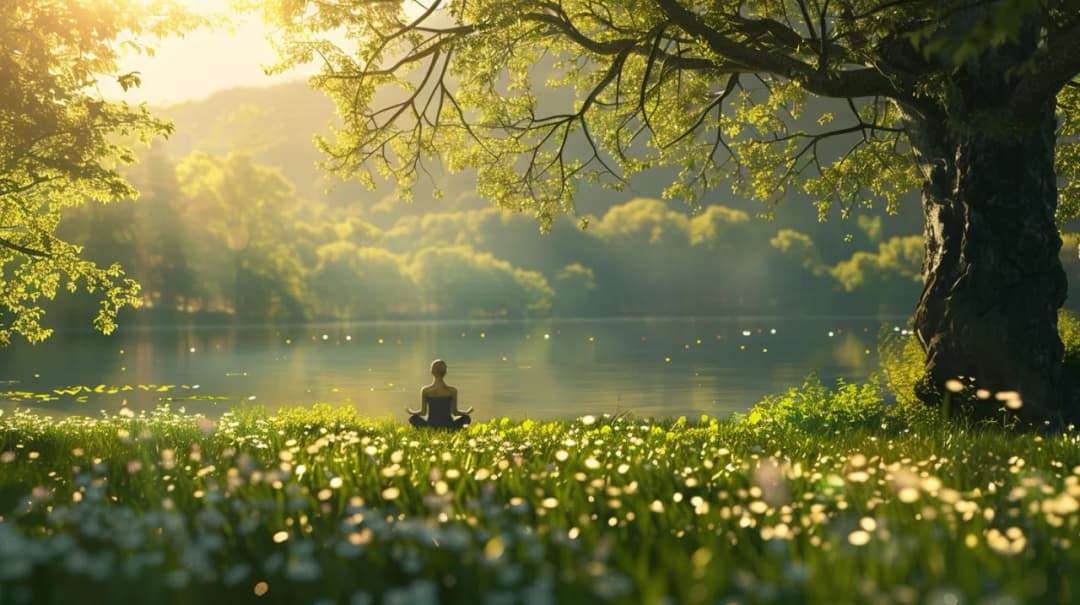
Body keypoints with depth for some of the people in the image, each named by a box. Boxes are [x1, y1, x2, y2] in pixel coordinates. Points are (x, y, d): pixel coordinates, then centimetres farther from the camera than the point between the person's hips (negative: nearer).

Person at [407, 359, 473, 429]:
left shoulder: (425, 390, -8)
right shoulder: (452, 391, -8)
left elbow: (423, 412, -3)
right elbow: (455, 412, -1)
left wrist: (410, 412, 17)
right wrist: (467, 412, 18)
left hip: (431, 426, 0)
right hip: (448, 427, 0)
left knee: (412, 418, 28)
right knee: (466, 418, 28)